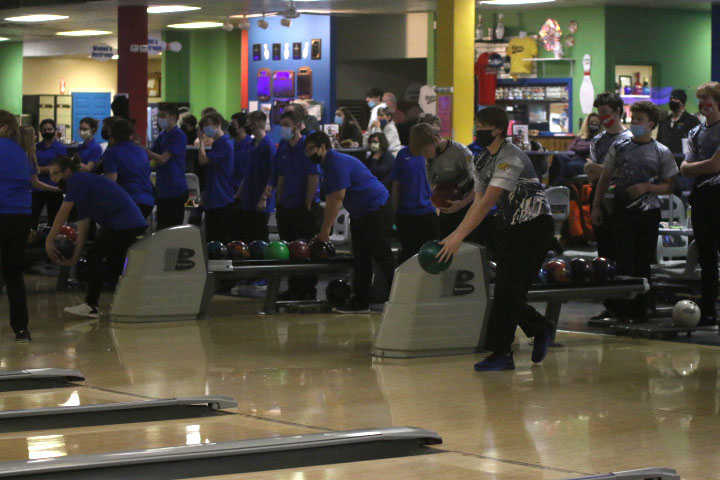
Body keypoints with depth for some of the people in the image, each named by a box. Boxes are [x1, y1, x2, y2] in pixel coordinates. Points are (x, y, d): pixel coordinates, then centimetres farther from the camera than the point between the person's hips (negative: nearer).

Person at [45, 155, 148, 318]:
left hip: (123, 224, -10)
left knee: (94, 256, -4)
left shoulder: (77, 180, -6)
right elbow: (83, 229, 21)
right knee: (114, 263, 18)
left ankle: (91, 306, -1)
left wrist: (49, 240, -6)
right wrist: (74, 258, 17)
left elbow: (63, 213, -10)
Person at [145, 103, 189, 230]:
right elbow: (151, 156, 14)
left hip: (175, 191, -9)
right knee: (162, 229, 11)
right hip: (163, 190, 9)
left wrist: (142, 149, -20)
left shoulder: (178, 135, -12)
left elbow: (162, 159, -19)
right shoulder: (162, 135, 14)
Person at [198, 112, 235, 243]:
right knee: (211, 239, 11)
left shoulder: (225, 144, -13)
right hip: (212, 200, 10)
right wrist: (205, 195, 22)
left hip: (222, 200, -10)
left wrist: (202, 140, -6)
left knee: (222, 240, -8)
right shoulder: (216, 144, 18)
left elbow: (203, 160, -19)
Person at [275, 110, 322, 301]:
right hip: (287, 206, 8)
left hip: (306, 207, -7)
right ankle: (294, 290, 19)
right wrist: (279, 202, 12)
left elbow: (314, 178, -14)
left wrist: (308, 205, -16)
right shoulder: (283, 147, 11)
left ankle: (308, 291, 1)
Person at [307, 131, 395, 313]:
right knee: (360, 257, 9)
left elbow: (337, 199, -22)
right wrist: (324, 231, 12)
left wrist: (325, 230, -19)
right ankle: (360, 302, 13)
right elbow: (330, 200, 16)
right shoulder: (328, 165, 13)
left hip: (377, 210, -11)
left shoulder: (338, 163, -18)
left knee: (383, 255, -9)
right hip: (360, 214, 11)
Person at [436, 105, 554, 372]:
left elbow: (487, 202, -27)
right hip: (512, 228, 9)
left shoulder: (511, 158, -20)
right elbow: (478, 203, 5)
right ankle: (541, 329, 30)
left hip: (536, 226, -9)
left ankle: (501, 353, -10)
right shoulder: (481, 160, 8)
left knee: (507, 289, -13)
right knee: (505, 290, 7)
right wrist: (454, 234, -5)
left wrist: (458, 237, -30)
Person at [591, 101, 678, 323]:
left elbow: (669, 186, 3)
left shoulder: (662, 153, 2)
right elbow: (605, 178, 11)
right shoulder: (619, 147, 6)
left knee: (643, 263, 5)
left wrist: (647, 187, -13)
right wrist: (596, 206, 6)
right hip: (622, 211, 0)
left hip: (648, 213, 0)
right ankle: (623, 310, -2)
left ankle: (640, 309, 14)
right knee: (623, 263, -5)